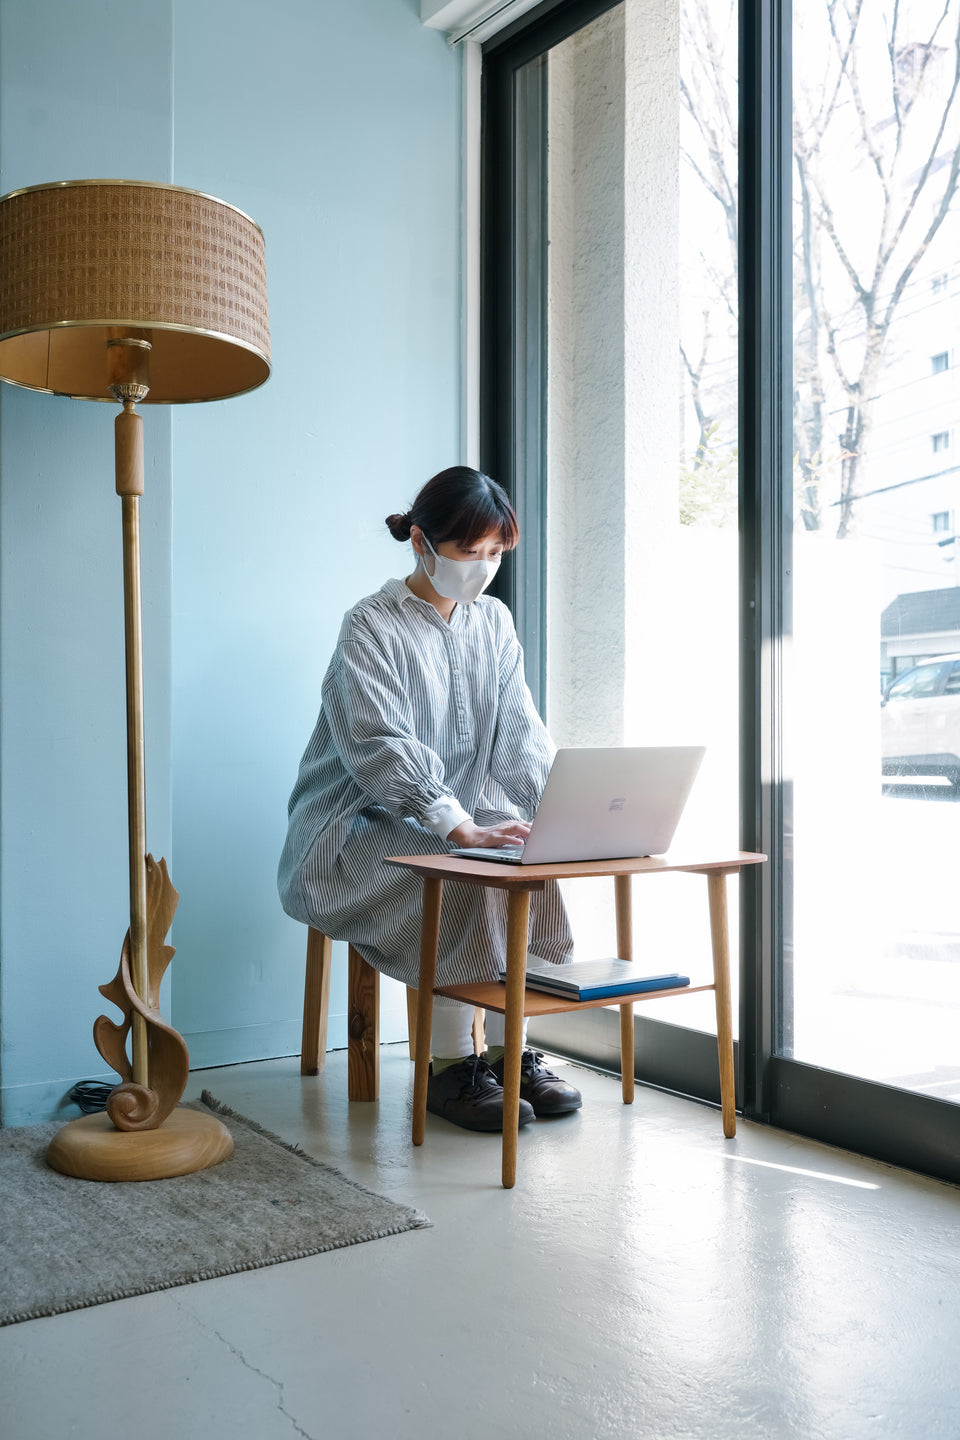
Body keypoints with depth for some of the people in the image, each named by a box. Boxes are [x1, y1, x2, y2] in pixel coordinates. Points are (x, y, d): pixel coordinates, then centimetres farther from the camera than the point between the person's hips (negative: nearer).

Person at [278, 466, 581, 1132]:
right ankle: (448, 1067, -15)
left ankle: (507, 1049, -11)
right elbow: (383, 750, -25)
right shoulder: (371, 627, -13)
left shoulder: (494, 621, 7)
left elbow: (521, 736, 3)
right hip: (360, 826, -5)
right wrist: (461, 828, -37)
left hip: (465, 811, 5)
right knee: (459, 878, -30)